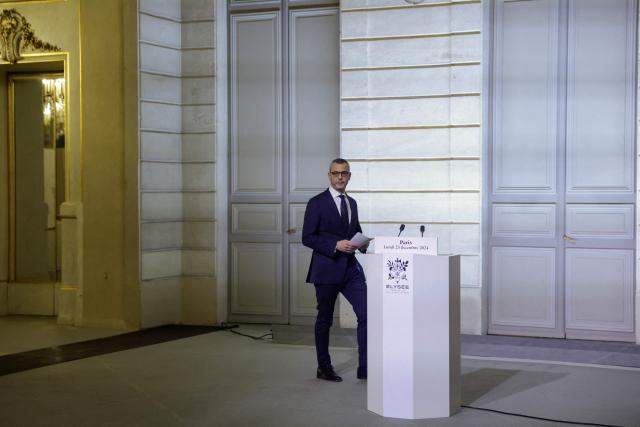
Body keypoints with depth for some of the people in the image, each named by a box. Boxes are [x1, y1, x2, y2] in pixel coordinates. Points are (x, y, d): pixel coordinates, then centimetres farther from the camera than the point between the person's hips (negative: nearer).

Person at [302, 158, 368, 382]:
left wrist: (362, 243, 2)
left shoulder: (352, 203, 14)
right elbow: (307, 238, -10)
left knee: (366, 314, -5)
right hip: (327, 269, -5)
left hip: (351, 268, 5)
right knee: (325, 319, 6)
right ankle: (324, 368, 20)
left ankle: (364, 367, 1)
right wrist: (335, 245, -20)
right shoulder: (317, 203, -5)